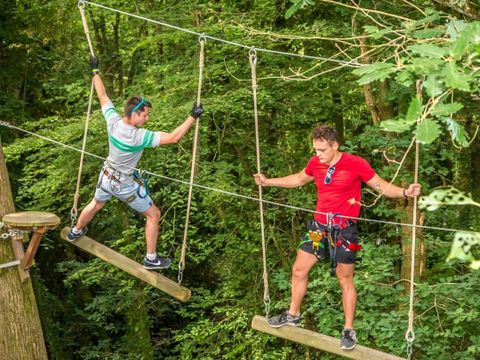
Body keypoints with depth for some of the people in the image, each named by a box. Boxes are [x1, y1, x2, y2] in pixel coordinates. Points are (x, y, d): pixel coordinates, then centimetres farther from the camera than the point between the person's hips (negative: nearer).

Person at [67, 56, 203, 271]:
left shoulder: (113, 120, -19)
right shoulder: (140, 136, -35)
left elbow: (102, 96, -3)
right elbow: (173, 137, -38)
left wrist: (95, 71, 10)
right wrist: (193, 117, -33)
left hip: (106, 177, 6)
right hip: (124, 185, -6)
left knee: (96, 204, 35)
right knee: (153, 214, 12)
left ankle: (75, 232, 59)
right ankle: (151, 259, 20)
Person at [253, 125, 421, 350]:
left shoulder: (356, 164, -15)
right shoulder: (315, 163, 0)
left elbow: (382, 186, -7)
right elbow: (299, 179, 20)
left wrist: (404, 192, -25)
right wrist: (268, 182, 23)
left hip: (344, 229, -5)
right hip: (319, 226, 5)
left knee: (345, 280, 4)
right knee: (299, 270, 10)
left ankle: (349, 330, 17)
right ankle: (293, 315, 32)